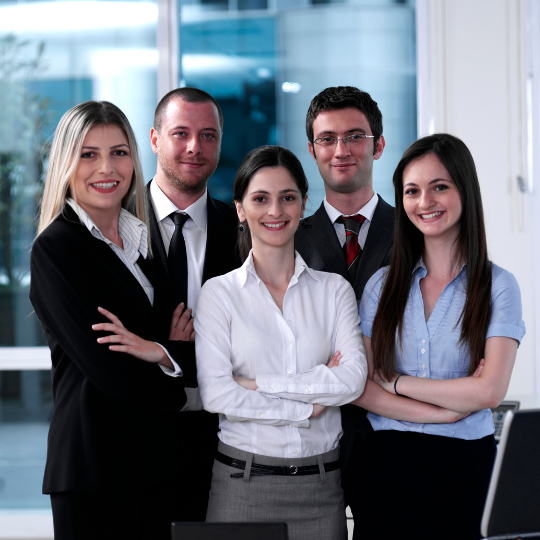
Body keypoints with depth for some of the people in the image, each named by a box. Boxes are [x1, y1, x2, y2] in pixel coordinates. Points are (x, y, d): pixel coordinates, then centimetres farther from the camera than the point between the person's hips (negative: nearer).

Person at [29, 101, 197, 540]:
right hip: (94, 465, -7)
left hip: (155, 460, 7)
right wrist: (181, 358, -1)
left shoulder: (143, 240, 14)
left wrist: (163, 351, -12)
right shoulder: (55, 248, -8)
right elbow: (107, 369, -16)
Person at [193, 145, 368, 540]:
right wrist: (307, 406, -9)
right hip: (242, 483, -2)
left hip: (320, 483, 2)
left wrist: (258, 383, -10)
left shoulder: (334, 290, 7)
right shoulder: (219, 293, 1)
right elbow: (215, 393, -9)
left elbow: (353, 379, -6)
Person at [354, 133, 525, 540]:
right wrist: (449, 409, -13)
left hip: (463, 464, -2)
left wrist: (398, 382, -5)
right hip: (388, 460, 2)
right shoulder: (383, 285, 5)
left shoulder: (498, 286, -2)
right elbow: (358, 387, -3)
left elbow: (490, 390, -12)